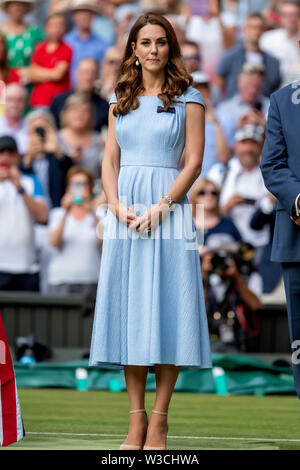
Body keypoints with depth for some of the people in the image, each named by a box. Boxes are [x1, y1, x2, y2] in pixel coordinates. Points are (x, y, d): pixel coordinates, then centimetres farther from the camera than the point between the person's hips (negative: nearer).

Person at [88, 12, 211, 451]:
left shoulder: (188, 97, 3)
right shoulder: (120, 100, 14)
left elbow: (194, 162, -3)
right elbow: (110, 160, 12)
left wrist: (161, 207, -14)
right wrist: (117, 205, -6)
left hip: (169, 211, -4)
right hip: (124, 213, 4)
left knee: (167, 310, -6)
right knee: (128, 309, 1)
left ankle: (159, 418, -2)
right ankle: (136, 418, 5)